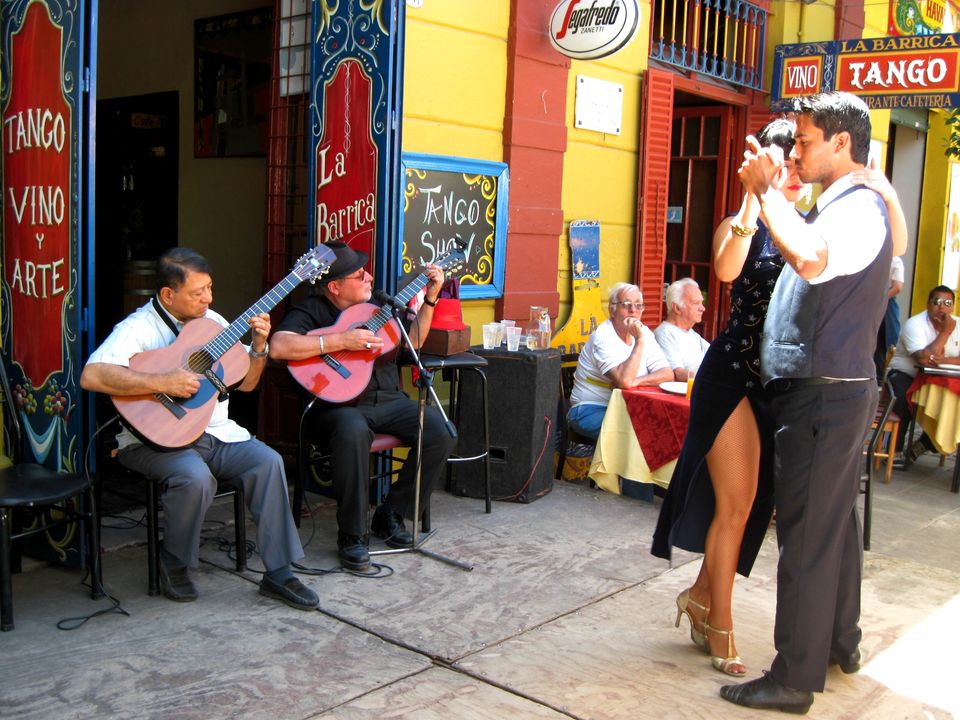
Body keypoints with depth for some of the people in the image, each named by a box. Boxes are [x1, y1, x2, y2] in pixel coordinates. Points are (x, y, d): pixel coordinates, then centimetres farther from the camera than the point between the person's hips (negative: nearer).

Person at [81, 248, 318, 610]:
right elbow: (91, 376, -26)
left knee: (268, 462, -19)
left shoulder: (212, 321, 12)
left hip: (216, 433, 6)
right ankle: (174, 566, -5)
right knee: (195, 477, -34)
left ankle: (278, 573, -11)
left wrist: (259, 346, -3)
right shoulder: (139, 328, -10)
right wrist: (163, 382, -29)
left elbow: (245, 382, 16)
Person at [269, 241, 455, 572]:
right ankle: (352, 535, -22)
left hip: (388, 400, 6)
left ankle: (392, 514, 1)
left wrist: (430, 298, 15)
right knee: (353, 432, -40)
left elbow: (412, 341, 25)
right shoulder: (310, 312, -4)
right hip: (338, 405, -6)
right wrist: (342, 340, -23)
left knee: (438, 432, -17)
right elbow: (279, 346, -24)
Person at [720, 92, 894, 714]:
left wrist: (767, 190, -24)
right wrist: (770, 192, 17)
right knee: (836, 522, 20)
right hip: (835, 390, 10)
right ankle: (840, 643, 35)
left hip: (825, 395, -10)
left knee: (808, 534, -5)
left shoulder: (860, 208, -15)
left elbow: (811, 259, -36)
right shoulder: (838, 209, 17)